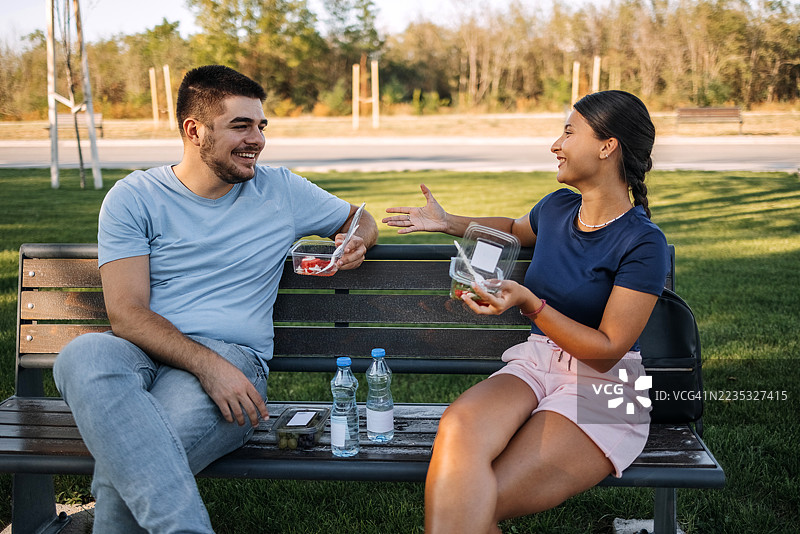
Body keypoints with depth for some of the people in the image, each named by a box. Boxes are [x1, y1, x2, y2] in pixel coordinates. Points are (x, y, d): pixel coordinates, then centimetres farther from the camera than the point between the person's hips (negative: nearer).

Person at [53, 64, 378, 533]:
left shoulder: (283, 191, 14)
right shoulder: (134, 197, 6)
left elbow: (361, 219, 31)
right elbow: (126, 313, -5)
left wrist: (356, 242, 4)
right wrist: (207, 364, -22)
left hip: (232, 356, 0)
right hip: (146, 353, 1)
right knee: (83, 357, -38)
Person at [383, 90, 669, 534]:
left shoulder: (644, 243, -12)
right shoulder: (557, 207, 9)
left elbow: (608, 350, -14)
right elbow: (516, 229, 36)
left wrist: (528, 303, -22)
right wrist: (450, 224, 26)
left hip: (603, 389, -5)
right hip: (533, 364, 6)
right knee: (458, 427, -31)